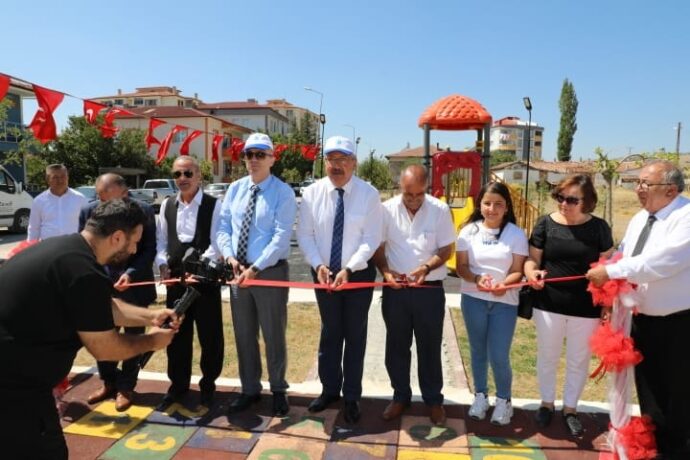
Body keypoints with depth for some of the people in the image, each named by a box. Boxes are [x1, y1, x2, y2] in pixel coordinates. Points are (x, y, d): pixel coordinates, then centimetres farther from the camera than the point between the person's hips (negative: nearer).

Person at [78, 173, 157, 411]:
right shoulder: (88, 211, -4)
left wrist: (131, 273, -24)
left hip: (134, 285, -3)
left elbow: (149, 249, -11)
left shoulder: (144, 211, -13)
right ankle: (108, 382, 35)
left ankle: (125, 387, 27)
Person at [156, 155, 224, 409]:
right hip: (175, 278, 4)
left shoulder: (213, 205, -7)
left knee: (210, 335, 7)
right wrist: (163, 265, -4)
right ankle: (178, 385, 31)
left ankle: (208, 385, 26)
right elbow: (161, 240, 11)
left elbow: (217, 243, -11)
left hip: (205, 278, -4)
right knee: (176, 334, 14)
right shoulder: (167, 205, 9)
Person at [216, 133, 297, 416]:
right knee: (244, 334, 15)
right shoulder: (235, 189, 7)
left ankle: (278, 390, 29)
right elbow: (223, 228, 7)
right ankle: (250, 389, 33)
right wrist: (229, 257, -11)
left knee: (274, 335, 9)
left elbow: (281, 237, -16)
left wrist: (255, 268, -21)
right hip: (239, 271, 5)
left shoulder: (283, 192, -9)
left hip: (271, 271, -5)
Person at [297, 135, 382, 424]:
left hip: (359, 274, -2)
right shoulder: (312, 193, -5)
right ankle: (329, 390, 34)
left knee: (355, 335, 10)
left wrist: (348, 269, -23)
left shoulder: (368, 194, -11)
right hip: (324, 274, 2)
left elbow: (371, 239, -14)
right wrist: (318, 265, -17)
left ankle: (352, 397, 26)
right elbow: (304, 235, -3)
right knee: (329, 333, 16)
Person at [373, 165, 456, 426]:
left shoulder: (440, 210, -7)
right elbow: (377, 248, 1)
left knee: (430, 347, 11)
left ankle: (434, 399, 29)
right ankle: (400, 396, 32)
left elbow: (446, 250, -3)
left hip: (430, 289, -1)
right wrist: (386, 272, -17)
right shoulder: (387, 210, -4)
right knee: (396, 346, 13)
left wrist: (426, 268, -20)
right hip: (395, 289, 2)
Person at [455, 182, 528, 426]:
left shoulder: (516, 234, -4)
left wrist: (504, 284, -25)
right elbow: (461, 267, -1)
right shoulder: (469, 231, 0)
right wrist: (477, 279, -21)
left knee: (499, 355, -1)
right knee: (478, 351, 14)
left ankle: (504, 400, 25)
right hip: (473, 299, 2)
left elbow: (518, 271, -5)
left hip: (504, 302, -1)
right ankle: (480, 395, 34)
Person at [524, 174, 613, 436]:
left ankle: (570, 409, 35)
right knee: (547, 357, 15)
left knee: (578, 361, 15)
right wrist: (532, 273, -24)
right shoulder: (546, 224, -4)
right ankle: (547, 403, 37)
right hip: (549, 304, 0)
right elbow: (532, 259, -1)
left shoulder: (599, 227, -3)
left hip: (586, 308, 0)